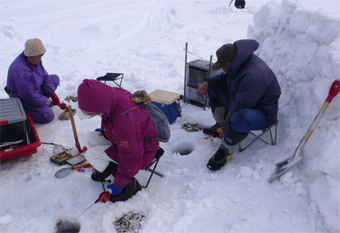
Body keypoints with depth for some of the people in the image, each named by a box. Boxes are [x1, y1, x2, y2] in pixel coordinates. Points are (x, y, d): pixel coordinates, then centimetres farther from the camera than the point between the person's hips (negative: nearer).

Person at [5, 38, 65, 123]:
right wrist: (45, 101, -18)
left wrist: (52, 94, -2)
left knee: (55, 78, 7)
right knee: (48, 116, -20)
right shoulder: (19, 70, -35)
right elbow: (28, 95, -31)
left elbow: (45, 76, 3)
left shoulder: (35, 59, -8)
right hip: (23, 98, -9)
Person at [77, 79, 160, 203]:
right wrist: (104, 131, 13)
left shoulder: (123, 119, -39)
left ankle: (130, 184, -4)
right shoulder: (113, 94, -12)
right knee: (90, 137, 6)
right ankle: (109, 170, 19)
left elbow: (131, 158, -30)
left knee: (91, 154, -12)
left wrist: (119, 184, -18)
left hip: (141, 154, -9)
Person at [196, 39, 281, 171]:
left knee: (240, 117, -43)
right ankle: (220, 124, 13)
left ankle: (226, 151, -18)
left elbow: (239, 107, -32)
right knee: (213, 87, 8)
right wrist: (207, 82, -5)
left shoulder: (252, 76, -36)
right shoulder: (238, 62, -7)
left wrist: (225, 127, -20)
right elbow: (225, 78, 13)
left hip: (263, 114, -9)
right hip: (241, 101, 10)